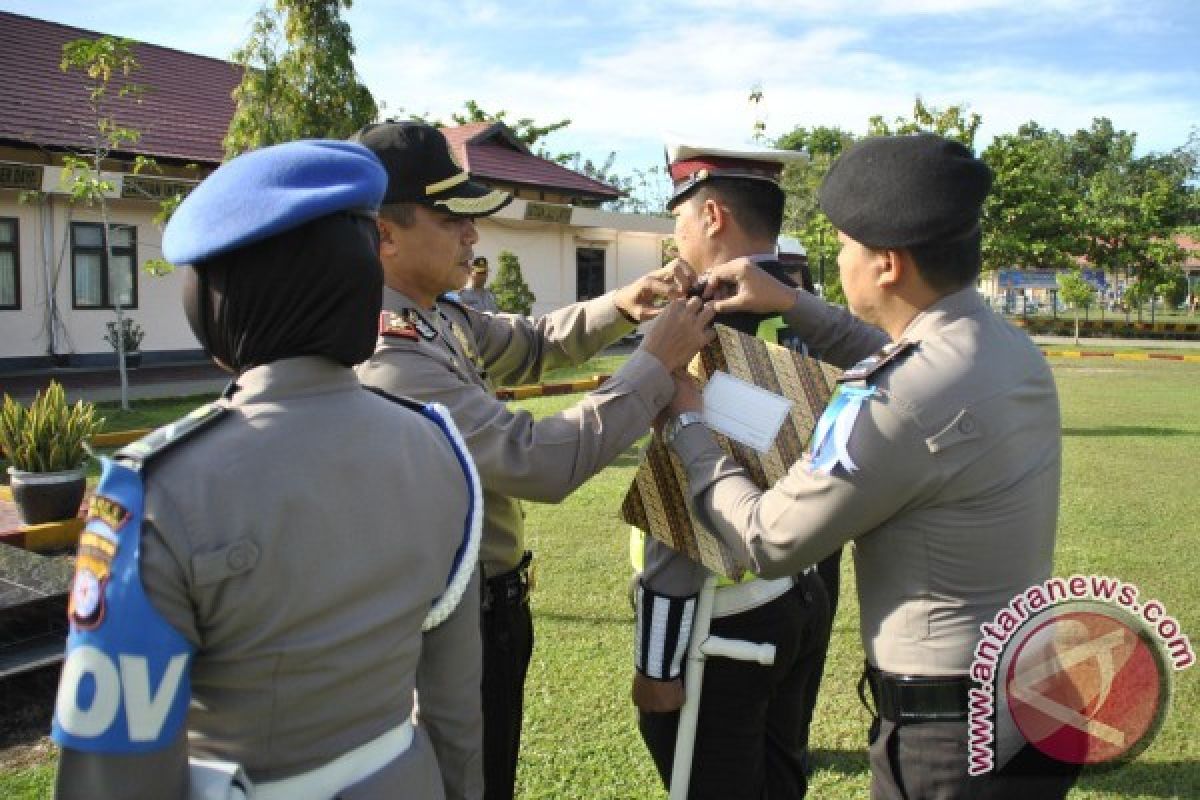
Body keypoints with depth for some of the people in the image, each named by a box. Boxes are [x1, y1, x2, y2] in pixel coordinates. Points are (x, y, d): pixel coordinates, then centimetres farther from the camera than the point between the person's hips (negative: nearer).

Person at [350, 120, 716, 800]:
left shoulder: (440, 316, -1)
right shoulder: (389, 360, -29)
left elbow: (527, 345, 15)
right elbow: (541, 463, -33)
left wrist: (618, 308, -2)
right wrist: (657, 364, -26)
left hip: (491, 600, 9)